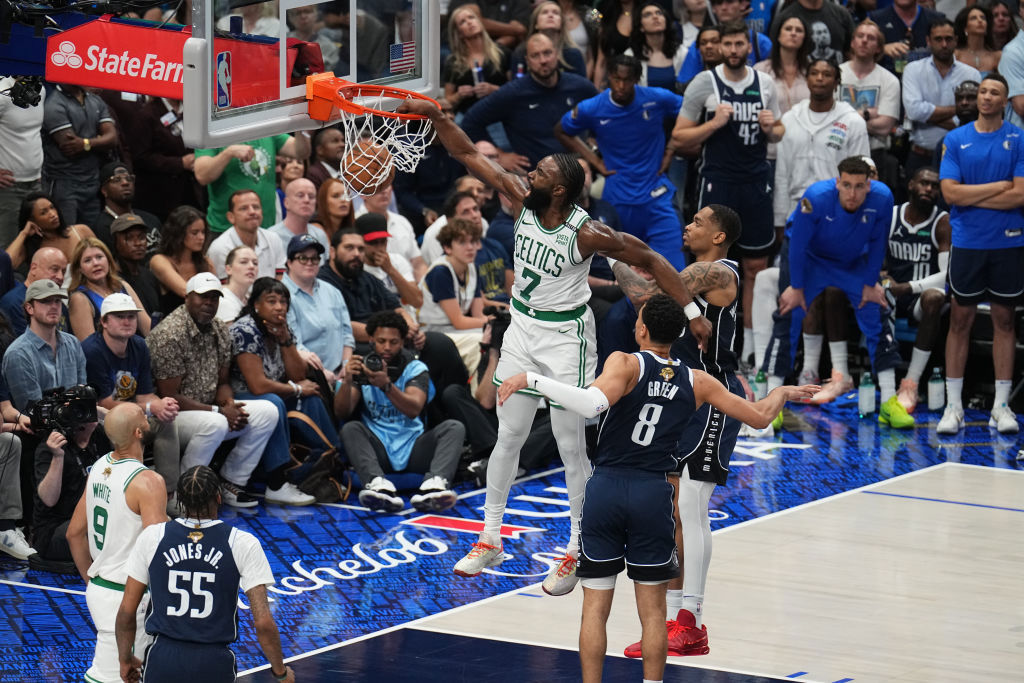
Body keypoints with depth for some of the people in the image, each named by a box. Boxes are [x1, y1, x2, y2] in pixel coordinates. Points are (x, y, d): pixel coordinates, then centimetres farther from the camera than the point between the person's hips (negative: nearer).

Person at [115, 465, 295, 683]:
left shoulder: (152, 537, -3)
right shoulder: (244, 544, -7)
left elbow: (126, 611, 2)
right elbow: (263, 622, -10)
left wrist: (125, 659, 17)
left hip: (162, 661, 1)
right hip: (215, 665, -1)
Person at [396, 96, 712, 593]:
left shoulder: (586, 233, -25)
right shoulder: (522, 200, -11)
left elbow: (650, 259, -17)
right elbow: (469, 155, -7)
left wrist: (691, 311, -20)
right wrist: (434, 117, -19)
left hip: (565, 337, -6)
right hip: (523, 329, 6)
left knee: (571, 448, 1)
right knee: (508, 437, 12)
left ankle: (577, 552, 12)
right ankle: (490, 541, 23)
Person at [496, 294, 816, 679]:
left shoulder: (626, 363, -7)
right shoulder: (697, 383, 5)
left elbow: (592, 404, -27)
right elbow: (760, 417, 11)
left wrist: (532, 380, -24)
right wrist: (783, 393, 32)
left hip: (606, 489, -2)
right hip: (653, 493, 2)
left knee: (595, 607, 5)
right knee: (652, 610, 10)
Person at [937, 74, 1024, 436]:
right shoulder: (956, 139, 3)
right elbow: (950, 192, -7)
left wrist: (973, 198, -9)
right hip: (966, 241, 0)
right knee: (960, 320, 3)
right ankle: (953, 405, 7)